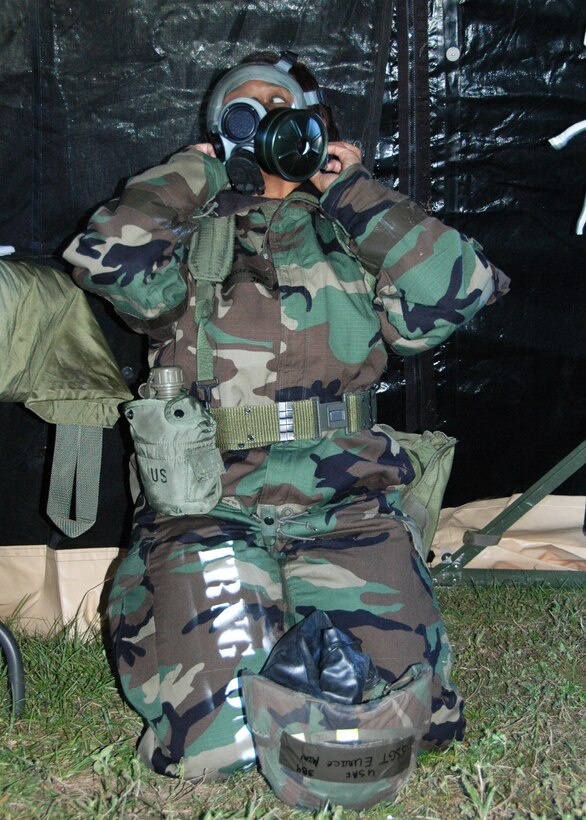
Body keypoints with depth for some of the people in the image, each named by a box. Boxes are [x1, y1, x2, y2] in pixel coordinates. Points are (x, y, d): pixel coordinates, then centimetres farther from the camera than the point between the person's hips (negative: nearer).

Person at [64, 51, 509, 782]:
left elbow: (454, 290, -4)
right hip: (208, 510, -1)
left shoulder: (351, 237, 14)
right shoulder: (191, 233, 12)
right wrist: (197, 168, 4)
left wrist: (352, 191, 2)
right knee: (220, 739, -16)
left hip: (344, 508, 2)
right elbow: (107, 257, -10)